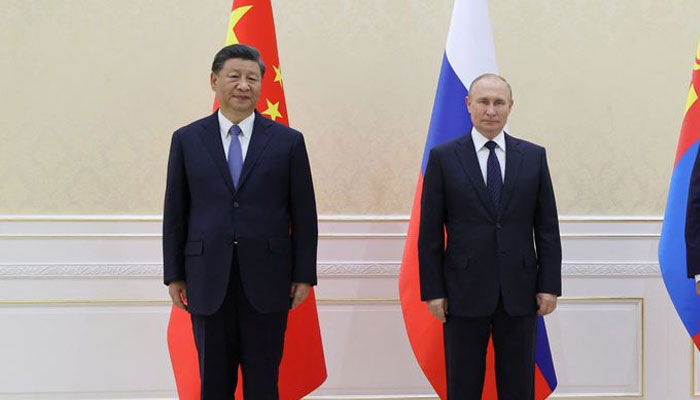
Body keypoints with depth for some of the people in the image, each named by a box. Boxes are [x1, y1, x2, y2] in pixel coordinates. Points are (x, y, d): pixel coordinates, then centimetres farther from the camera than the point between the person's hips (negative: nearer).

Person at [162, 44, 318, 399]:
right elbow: (175, 212, 6)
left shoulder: (288, 141, 2)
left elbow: (304, 214, 2)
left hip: (266, 280, -1)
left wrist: (304, 275, 0)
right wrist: (174, 275, 4)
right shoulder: (186, 140, 5)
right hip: (208, 281, 1)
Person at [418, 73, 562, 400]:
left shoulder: (534, 156, 5)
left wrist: (549, 285, -1)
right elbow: (430, 232, -1)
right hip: (464, 291, -1)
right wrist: (433, 290, -5)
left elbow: (547, 227, 5)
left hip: (519, 291, 2)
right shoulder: (443, 157, 0)